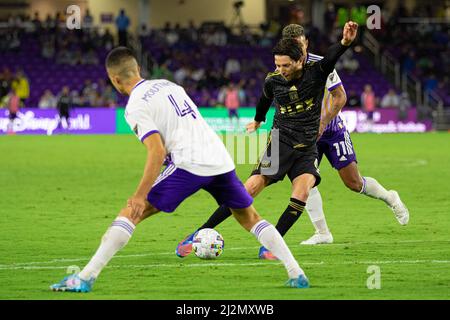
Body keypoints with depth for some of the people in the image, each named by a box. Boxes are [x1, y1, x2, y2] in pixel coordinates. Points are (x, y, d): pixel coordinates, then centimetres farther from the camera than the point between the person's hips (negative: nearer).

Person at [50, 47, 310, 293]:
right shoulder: (168, 85, 21)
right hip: (221, 160, 7)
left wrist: (141, 195, -13)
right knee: (249, 218, 24)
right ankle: (297, 275, 16)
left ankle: (86, 278, -14)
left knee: (131, 213, -4)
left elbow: (157, 151, -13)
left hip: (189, 164, -7)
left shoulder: (135, 107, -2)